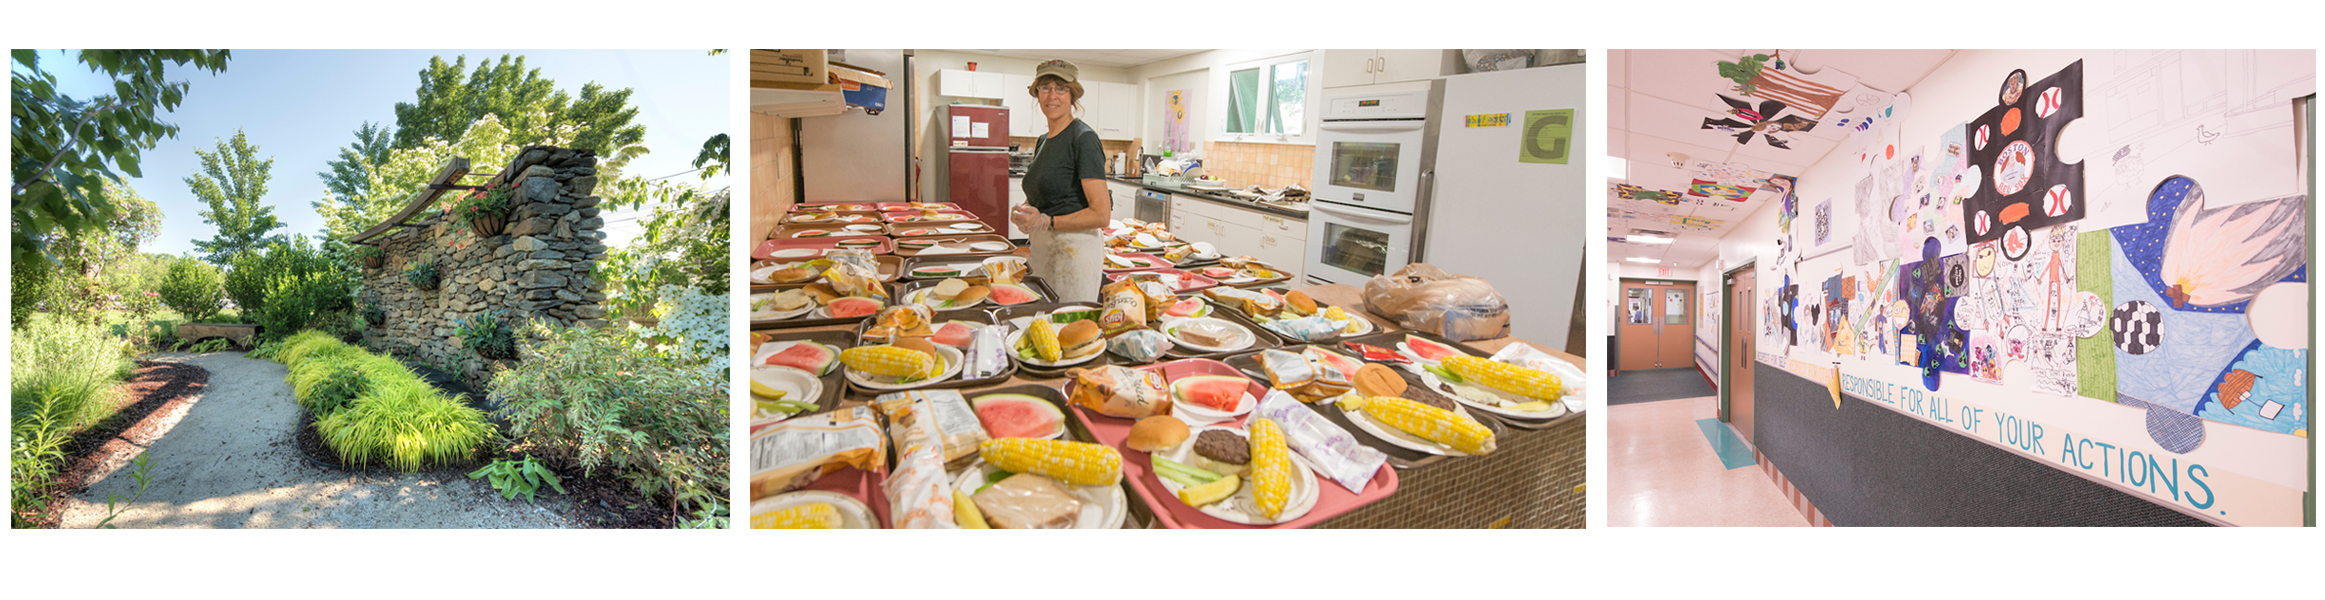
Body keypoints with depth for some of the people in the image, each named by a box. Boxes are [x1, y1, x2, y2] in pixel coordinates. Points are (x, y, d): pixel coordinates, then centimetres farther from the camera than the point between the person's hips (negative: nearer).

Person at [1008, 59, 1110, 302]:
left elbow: (1101, 214, -16)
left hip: (1074, 250, -8)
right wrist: (1021, 212, 2)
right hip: (1040, 249, 8)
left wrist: (1047, 222, -21)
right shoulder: (1042, 142, 14)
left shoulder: (1083, 138, -12)